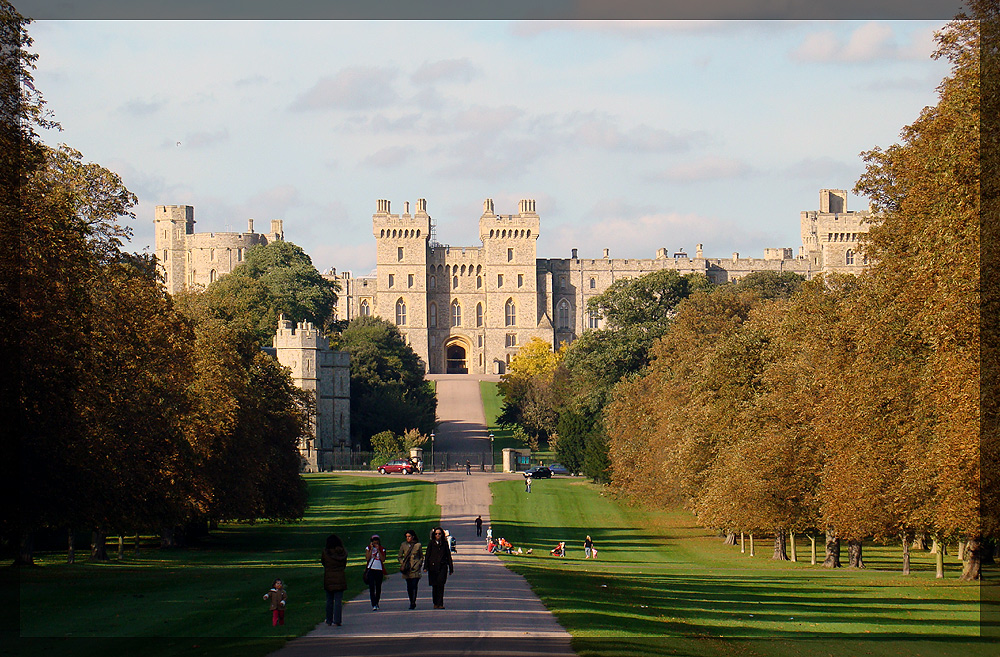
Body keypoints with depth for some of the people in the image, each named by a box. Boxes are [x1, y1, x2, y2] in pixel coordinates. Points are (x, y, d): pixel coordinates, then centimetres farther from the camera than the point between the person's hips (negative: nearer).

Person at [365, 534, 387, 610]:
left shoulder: (382, 549, 7)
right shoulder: (368, 548, 5)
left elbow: (383, 559, -6)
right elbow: (367, 558, -8)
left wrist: (378, 550, -9)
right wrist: (371, 549, -10)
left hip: (379, 570, 2)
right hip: (371, 569, -2)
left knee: (378, 587, 8)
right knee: (372, 587, -12)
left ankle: (376, 603, 27)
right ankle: (374, 605, -17)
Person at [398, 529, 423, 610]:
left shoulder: (418, 545, 3)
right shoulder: (404, 545, 8)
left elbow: (421, 557, 11)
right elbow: (400, 557, 15)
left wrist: (418, 565, -1)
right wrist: (402, 564, 0)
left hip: (415, 568, -3)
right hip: (407, 568, 3)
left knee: (414, 585, -12)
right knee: (409, 587, 5)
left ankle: (413, 603, -12)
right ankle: (412, 602, 20)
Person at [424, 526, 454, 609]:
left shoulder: (444, 544, 10)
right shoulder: (431, 544, 7)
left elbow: (448, 556, 14)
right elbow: (427, 556, 5)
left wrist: (451, 568, 13)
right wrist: (425, 567, -5)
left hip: (442, 566, 0)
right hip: (433, 567, 0)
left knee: (441, 585, -14)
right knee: (434, 586, 4)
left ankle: (440, 604, -17)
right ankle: (435, 603, 18)